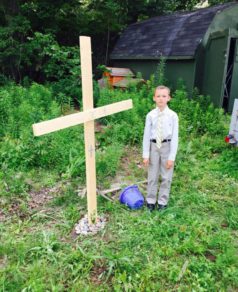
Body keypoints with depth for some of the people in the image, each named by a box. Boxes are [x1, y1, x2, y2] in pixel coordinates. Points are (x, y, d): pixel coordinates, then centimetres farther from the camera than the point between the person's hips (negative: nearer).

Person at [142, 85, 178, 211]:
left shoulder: (173, 115, -10)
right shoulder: (150, 115, -6)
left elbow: (175, 137, -9)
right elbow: (146, 135, -2)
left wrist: (172, 157, -11)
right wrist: (145, 154, -3)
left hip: (167, 146, -1)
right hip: (154, 145, 1)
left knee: (166, 177, 12)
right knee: (152, 176, 13)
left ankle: (162, 201, 29)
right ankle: (150, 200, 30)